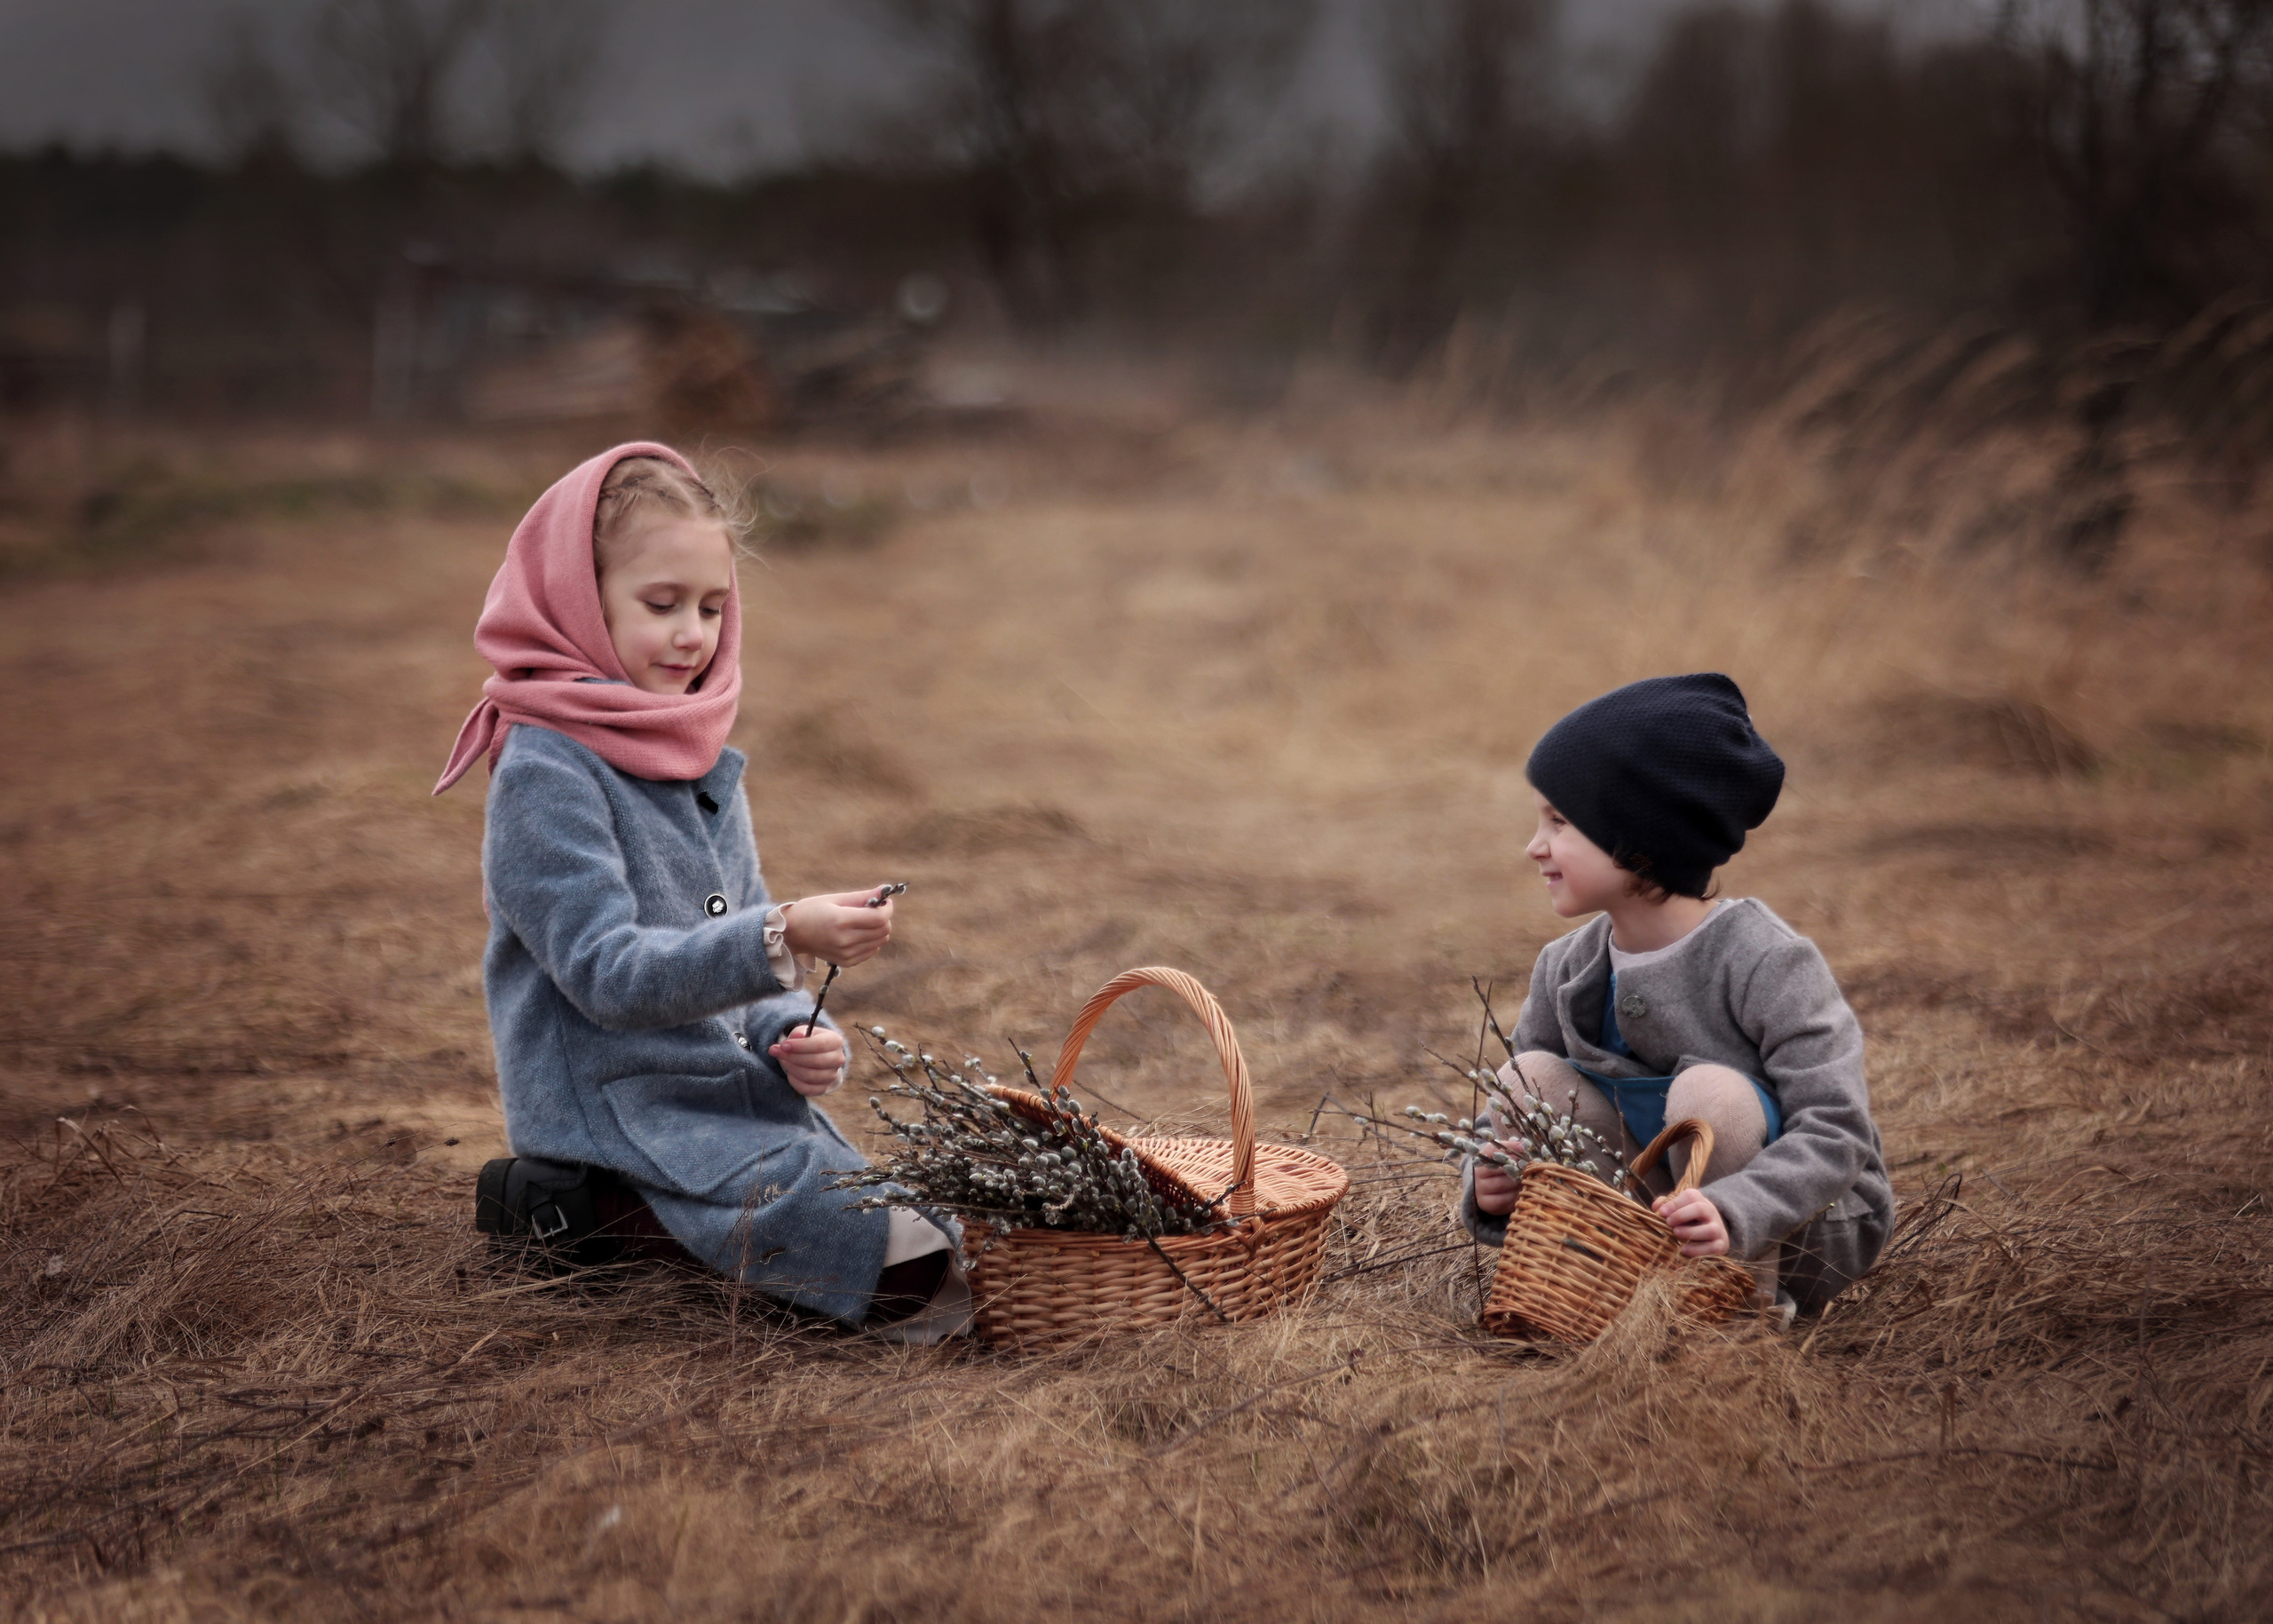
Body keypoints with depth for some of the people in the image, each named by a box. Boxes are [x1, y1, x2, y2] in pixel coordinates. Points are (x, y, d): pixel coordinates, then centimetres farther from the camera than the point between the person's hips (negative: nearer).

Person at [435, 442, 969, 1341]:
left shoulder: (706, 762, 14)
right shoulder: (544, 770, -13)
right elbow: (607, 972, -23)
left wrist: (800, 1037, -4)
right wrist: (782, 940, -36)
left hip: (740, 1096, 8)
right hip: (622, 1118, -8)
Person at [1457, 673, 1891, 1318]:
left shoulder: (1765, 961, -21)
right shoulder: (1567, 969, -2)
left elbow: (1836, 1131, -25)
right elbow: (1513, 1126, 2)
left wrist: (1733, 1213, -41)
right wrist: (1489, 1184, -22)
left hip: (1808, 1231, -5)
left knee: (1711, 1092, -32)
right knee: (1527, 1078, -11)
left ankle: (1754, 1298, -11)